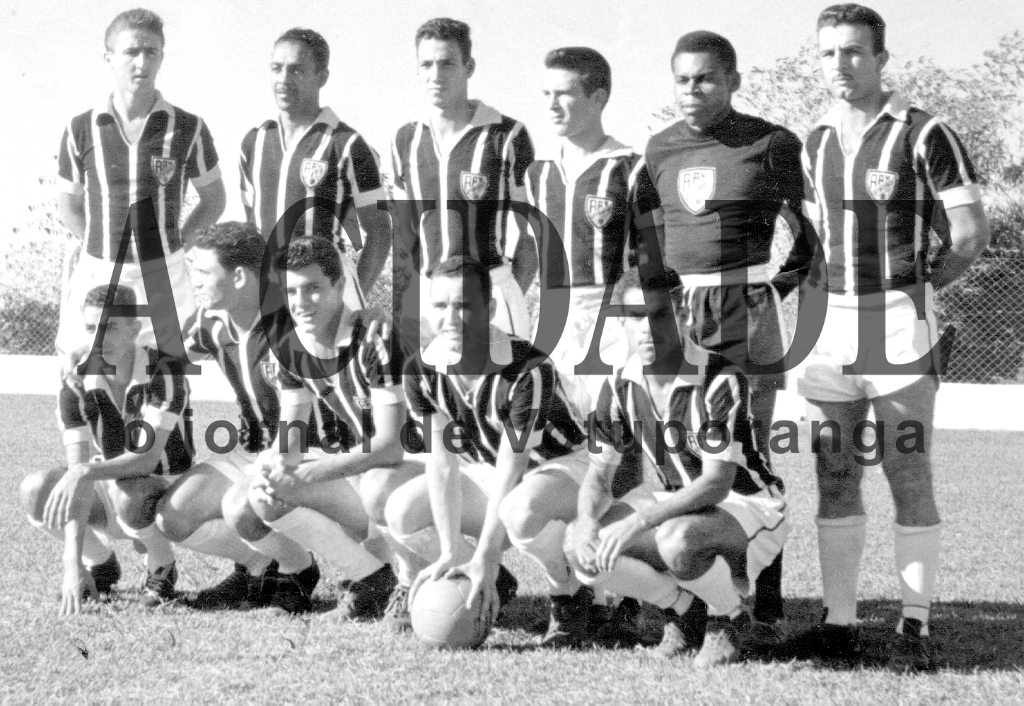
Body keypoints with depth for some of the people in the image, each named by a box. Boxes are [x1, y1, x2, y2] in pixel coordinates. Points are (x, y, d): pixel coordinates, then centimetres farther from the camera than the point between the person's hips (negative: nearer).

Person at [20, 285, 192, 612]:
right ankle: (100, 564, 4)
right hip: (108, 489, 4)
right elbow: (77, 469, -22)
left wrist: (86, 472, -50)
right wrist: (73, 562, -32)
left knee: (127, 494, -38)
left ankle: (162, 569, -5)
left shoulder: (165, 372, -23)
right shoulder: (75, 386, -14)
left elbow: (148, 458, -32)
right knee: (35, 490, -22)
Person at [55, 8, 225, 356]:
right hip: (96, 278, 1)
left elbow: (213, 200, 11)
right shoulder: (80, 130, 0)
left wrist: (174, 242, 7)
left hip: (163, 278, -1)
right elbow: (69, 206, 13)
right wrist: (105, 248, 8)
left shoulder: (188, 129, -3)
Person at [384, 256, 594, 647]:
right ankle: (496, 585, 9)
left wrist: (484, 561, -36)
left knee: (520, 511, -41)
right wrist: (451, 554, -26)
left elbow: (510, 469, -33)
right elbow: (442, 463, -17)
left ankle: (569, 597, -10)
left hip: (557, 466, -6)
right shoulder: (421, 371, -15)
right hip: (482, 472, 6)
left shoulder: (529, 370, -31)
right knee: (401, 513, -16)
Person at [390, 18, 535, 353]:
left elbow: (527, 229, -3)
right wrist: (418, 297, 7)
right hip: (425, 297, 4)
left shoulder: (507, 136, -4)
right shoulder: (406, 140, 10)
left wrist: (507, 299, -8)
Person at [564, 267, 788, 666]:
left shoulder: (720, 380, -24)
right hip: (679, 506, 6)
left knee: (677, 539, -39)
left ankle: (727, 619, -6)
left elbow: (717, 483, -29)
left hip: (751, 509, -6)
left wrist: (639, 521, -39)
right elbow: (599, 476, -2)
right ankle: (685, 610, 7)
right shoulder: (620, 386, -5)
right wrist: (588, 521, -26)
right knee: (581, 548, -14)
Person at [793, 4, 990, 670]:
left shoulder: (924, 135, -5)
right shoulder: (815, 145, 13)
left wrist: (914, 283, 0)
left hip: (901, 327, -6)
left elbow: (971, 233, -5)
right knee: (835, 479, 7)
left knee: (909, 477, -4)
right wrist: (818, 293, 10)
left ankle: (916, 623, 2)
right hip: (830, 328, 6)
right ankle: (839, 620, 12)